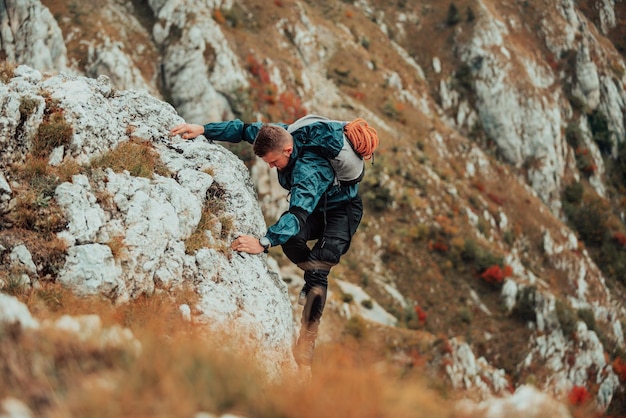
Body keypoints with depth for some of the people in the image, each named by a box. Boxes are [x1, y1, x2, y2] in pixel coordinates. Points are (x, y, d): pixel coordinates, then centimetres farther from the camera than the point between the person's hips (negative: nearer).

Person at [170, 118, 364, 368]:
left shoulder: (309, 169, -40)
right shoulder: (280, 136, -18)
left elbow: (298, 214, -52)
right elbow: (243, 130, -2)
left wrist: (263, 243, -63)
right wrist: (203, 130, -12)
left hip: (343, 209, -8)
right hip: (316, 207, 8)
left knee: (317, 269, -24)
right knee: (289, 239, -21)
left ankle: (303, 354, -27)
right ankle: (314, 281, 10)